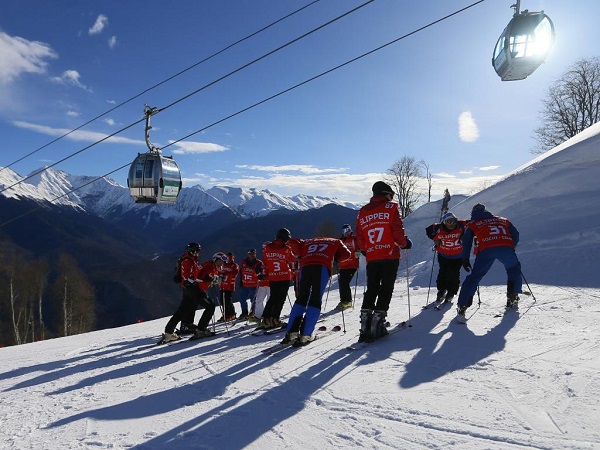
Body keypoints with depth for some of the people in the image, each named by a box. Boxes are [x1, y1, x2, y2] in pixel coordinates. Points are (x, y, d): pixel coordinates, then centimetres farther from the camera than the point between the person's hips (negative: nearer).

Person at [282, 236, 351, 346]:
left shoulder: (308, 242, 35)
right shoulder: (335, 242, 31)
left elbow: (291, 243, 25)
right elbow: (347, 254, 19)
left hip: (305, 266, 3)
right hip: (322, 266, -2)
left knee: (301, 299, 8)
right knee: (315, 300, -3)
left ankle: (292, 332, -3)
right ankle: (305, 335, -13)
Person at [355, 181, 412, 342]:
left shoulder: (362, 212, 12)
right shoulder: (390, 207, -1)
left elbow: (359, 239, 12)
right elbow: (398, 231, -8)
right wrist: (405, 243, 9)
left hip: (372, 258, 4)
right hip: (390, 256, -4)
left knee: (371, 290, 10)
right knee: (386, 289, 2)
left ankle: (365, 327, 3)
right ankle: (378, 322, -5)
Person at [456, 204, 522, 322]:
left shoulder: (473, 224, 25)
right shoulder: (503, 220, 33)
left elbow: (466, 242, 16)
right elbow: (515, 235, 30)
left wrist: (465, 259, 19)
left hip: (486, 249, -2)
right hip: (506, 247, 2)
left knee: (475, 276, 4)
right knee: (514, 270, 29)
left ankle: (463, 305, -5)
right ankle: (512, 298, 27)